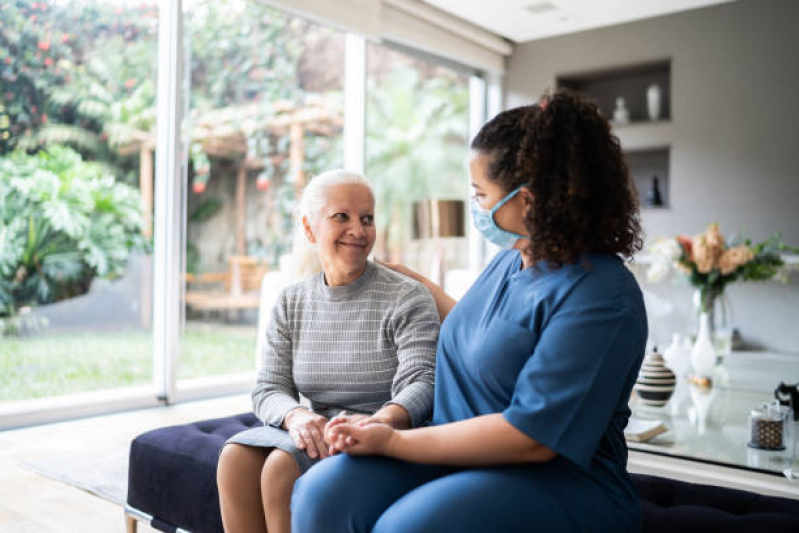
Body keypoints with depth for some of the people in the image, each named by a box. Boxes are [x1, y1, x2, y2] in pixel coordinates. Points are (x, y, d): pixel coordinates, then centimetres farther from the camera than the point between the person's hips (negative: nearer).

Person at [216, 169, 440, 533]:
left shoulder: (408, 299, -6)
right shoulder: (291, 304, 9)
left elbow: (421, 385, -17)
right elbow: (268, 388, 2)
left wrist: (381, 421, -40)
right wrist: (296, 416, -23)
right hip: (319, 434, 5)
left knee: (283, 466, -27)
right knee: (236, 456, -22)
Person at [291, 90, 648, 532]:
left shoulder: (600, 296, -18)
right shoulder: (510, 260, 9)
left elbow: (532, 436, -22)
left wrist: (392, 441, -18)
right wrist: (416, 282, 37)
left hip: (558, 478, -6)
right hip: (461, 456, 7)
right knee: (323, 494, -20)